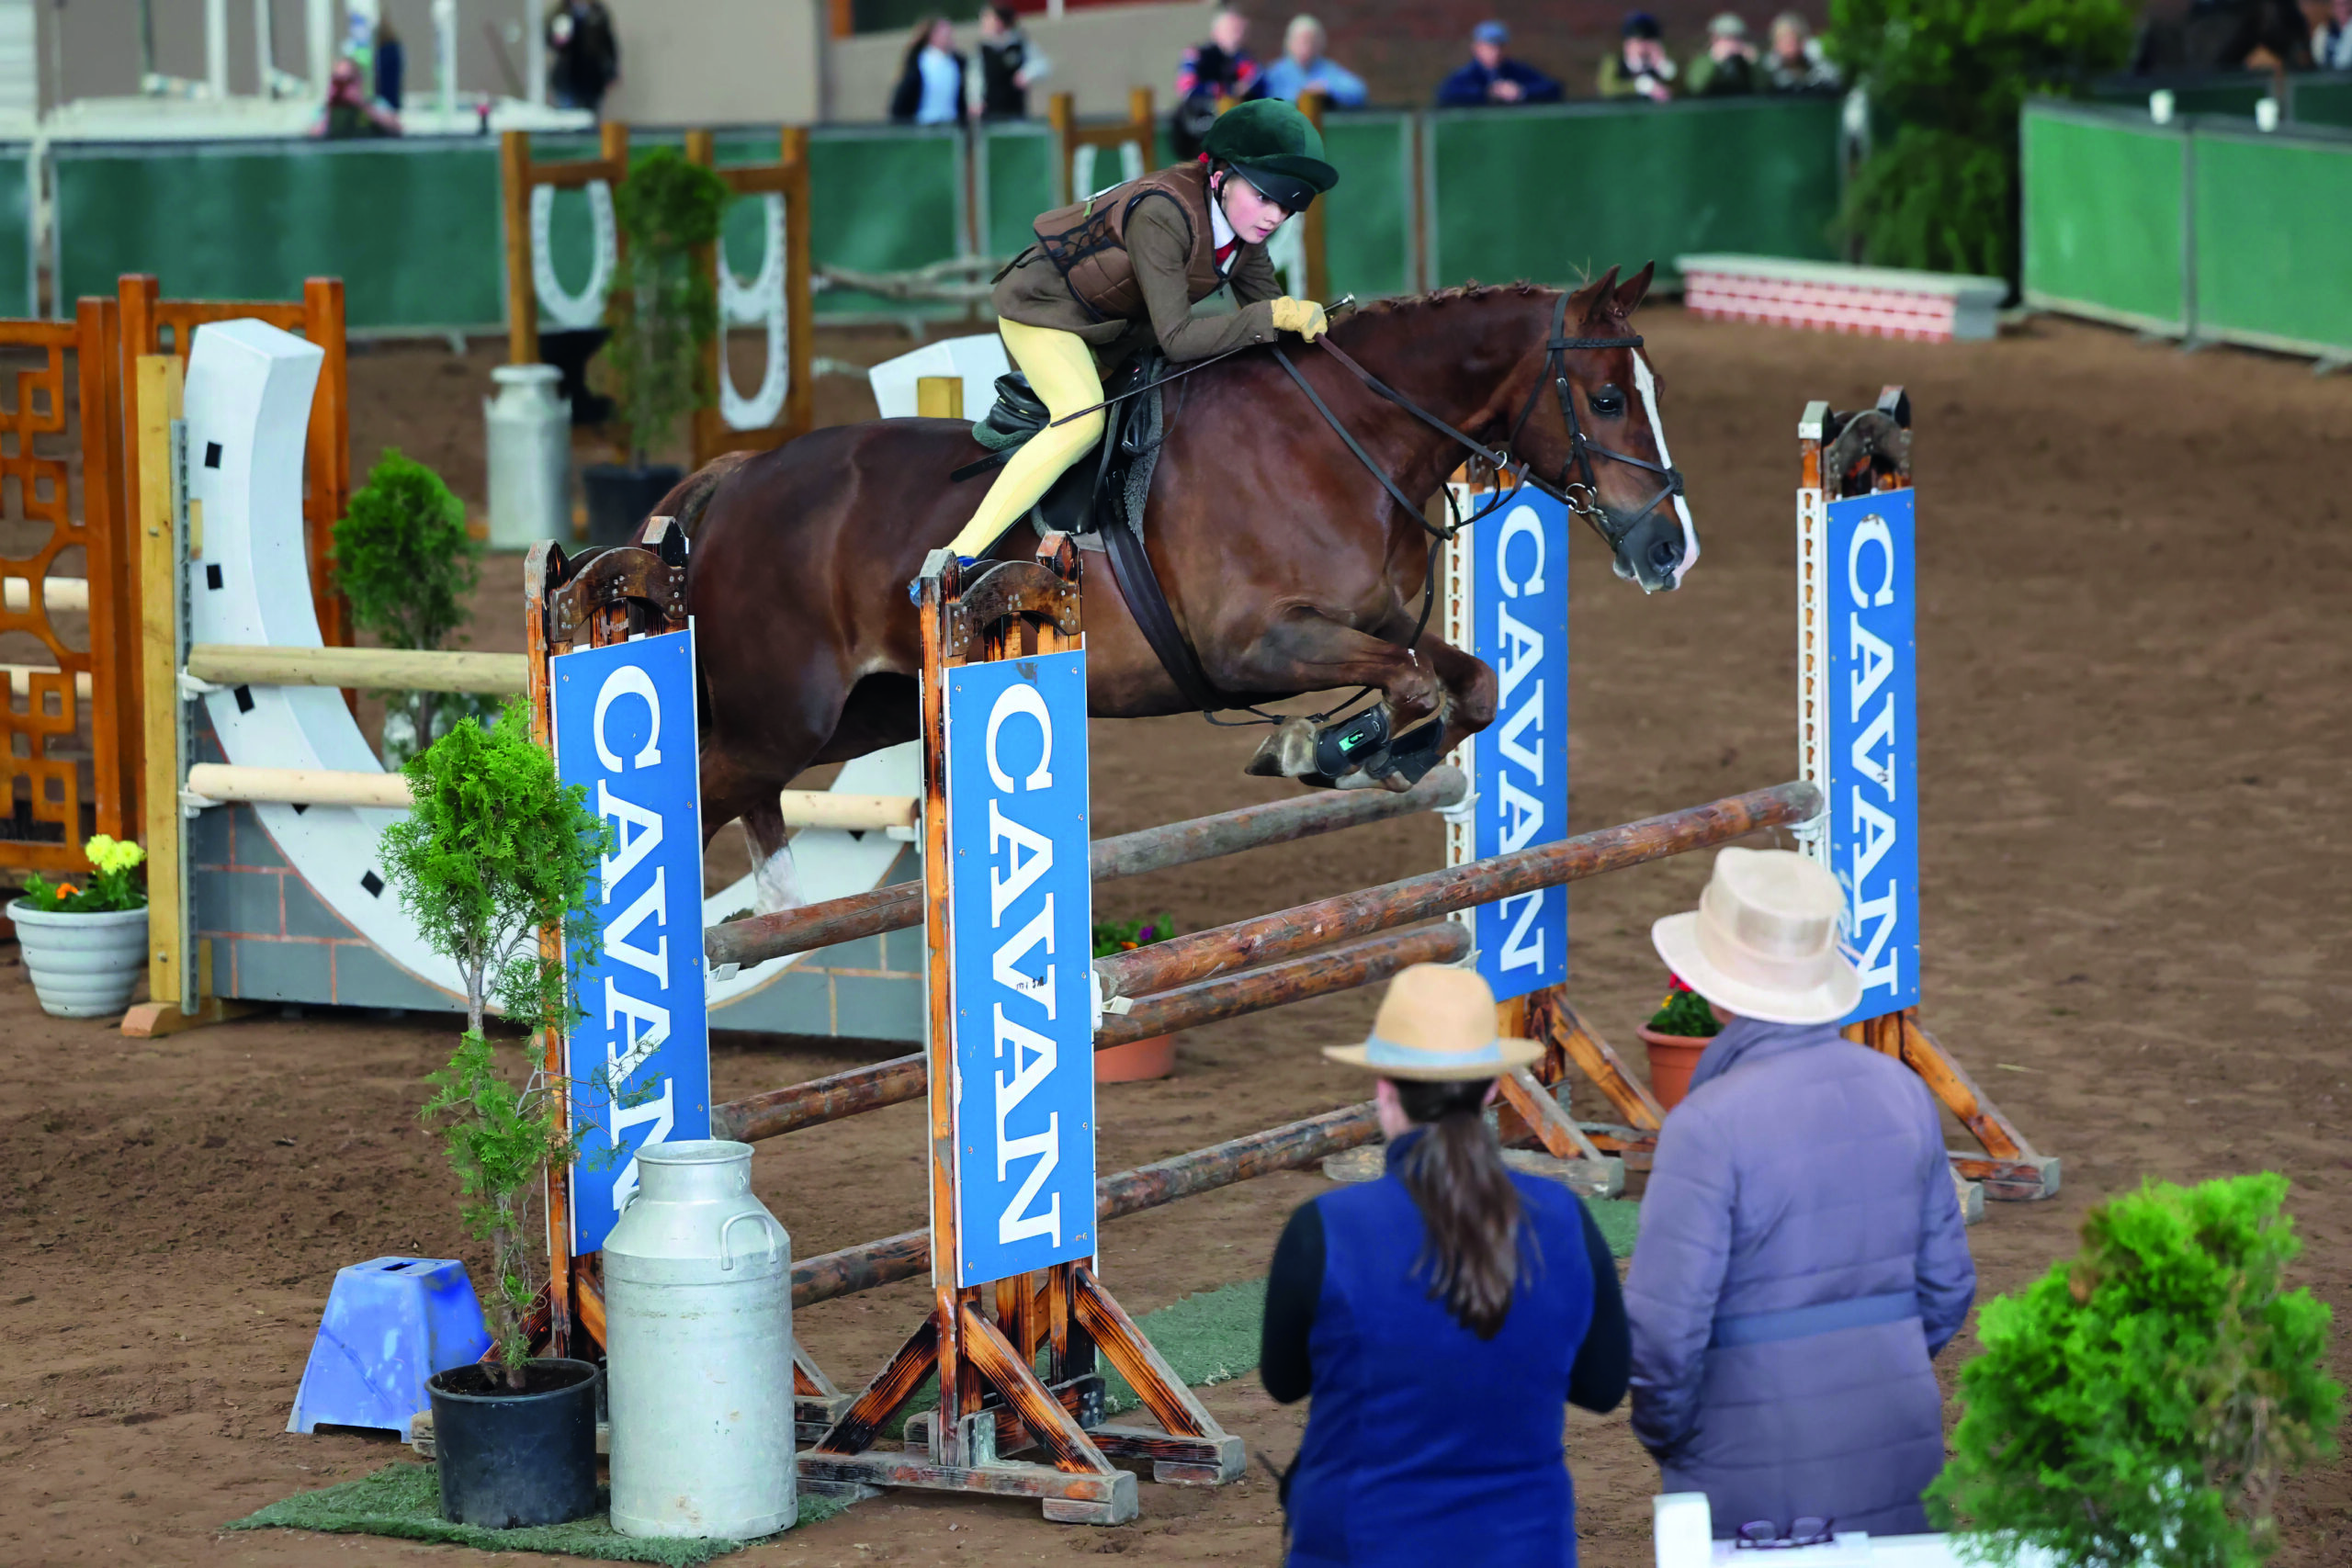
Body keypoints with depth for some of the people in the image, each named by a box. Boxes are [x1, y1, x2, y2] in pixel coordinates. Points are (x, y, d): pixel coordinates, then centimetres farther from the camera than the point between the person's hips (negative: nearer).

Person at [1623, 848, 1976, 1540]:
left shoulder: (1710, 1125, -17)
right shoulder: (1901, 1092, 3)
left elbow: (1663, 1326, -17)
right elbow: (1947, 1285, 11)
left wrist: (1664, 1435, 0)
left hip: (1759, 1484, -6)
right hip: (1899, 1453, 6)